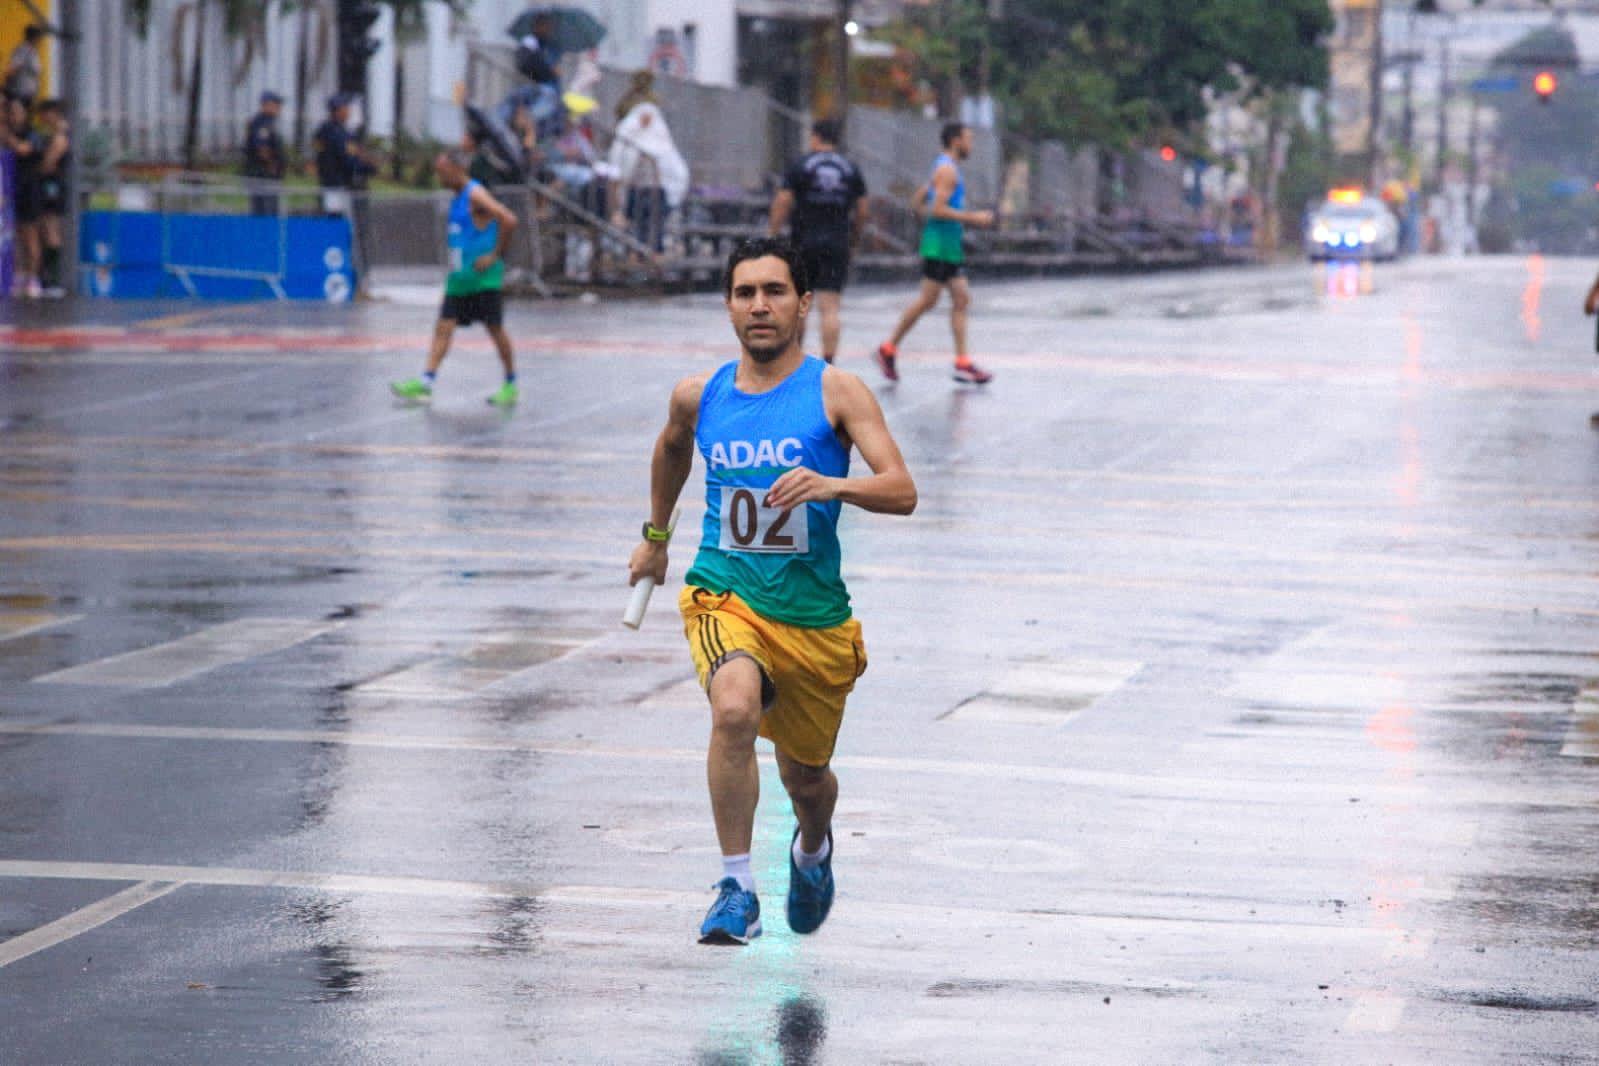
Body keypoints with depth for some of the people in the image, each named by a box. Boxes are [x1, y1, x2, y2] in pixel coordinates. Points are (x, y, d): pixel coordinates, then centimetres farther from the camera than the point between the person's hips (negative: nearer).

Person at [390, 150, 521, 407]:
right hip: (459, 278, 9)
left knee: (495, 329, 1)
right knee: (444, 328, 0)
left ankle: (511, 385, 11)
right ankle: (425, 384, -5)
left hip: (483, 279, -9)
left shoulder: (476, 195, -13)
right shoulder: (457, 199, 15)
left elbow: (508, 220, -25)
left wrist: (496, 256, -20)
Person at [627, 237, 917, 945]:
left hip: (815, 615, 0)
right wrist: (655, 535, 33)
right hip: (724, 595, 0)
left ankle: (812, 850, 53)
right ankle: (736, 887, -25)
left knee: (807, 779, 16)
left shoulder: (836, 392, -8)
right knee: (735, 708, -32)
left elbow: (902, 492, -18)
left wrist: (832, 486, -36)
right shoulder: (698, 396, 1)